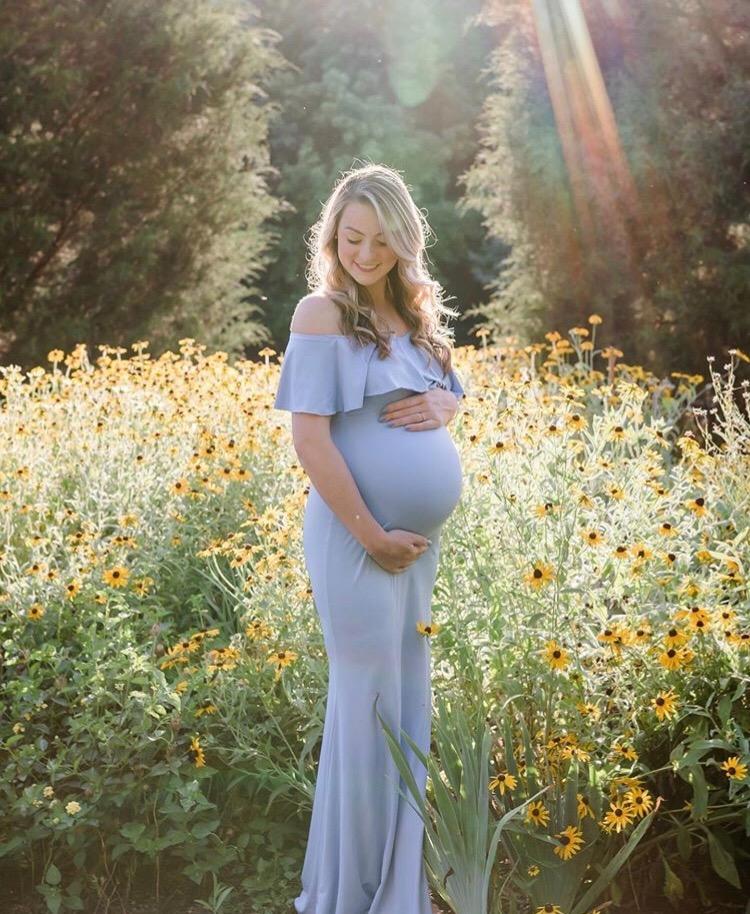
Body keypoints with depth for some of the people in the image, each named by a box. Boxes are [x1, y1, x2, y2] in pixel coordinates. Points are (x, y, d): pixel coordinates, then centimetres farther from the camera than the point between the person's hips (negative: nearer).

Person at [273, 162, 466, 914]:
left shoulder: (414, 313, 11)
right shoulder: (322, 312, -11)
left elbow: (450, 395, 21)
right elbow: (309, 437, -18)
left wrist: (441, 405, -4)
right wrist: (373, 536, -18)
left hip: (422, 543, 8)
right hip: (359, 541, -8)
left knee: (408, 704, 16)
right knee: (369, 705, 1)